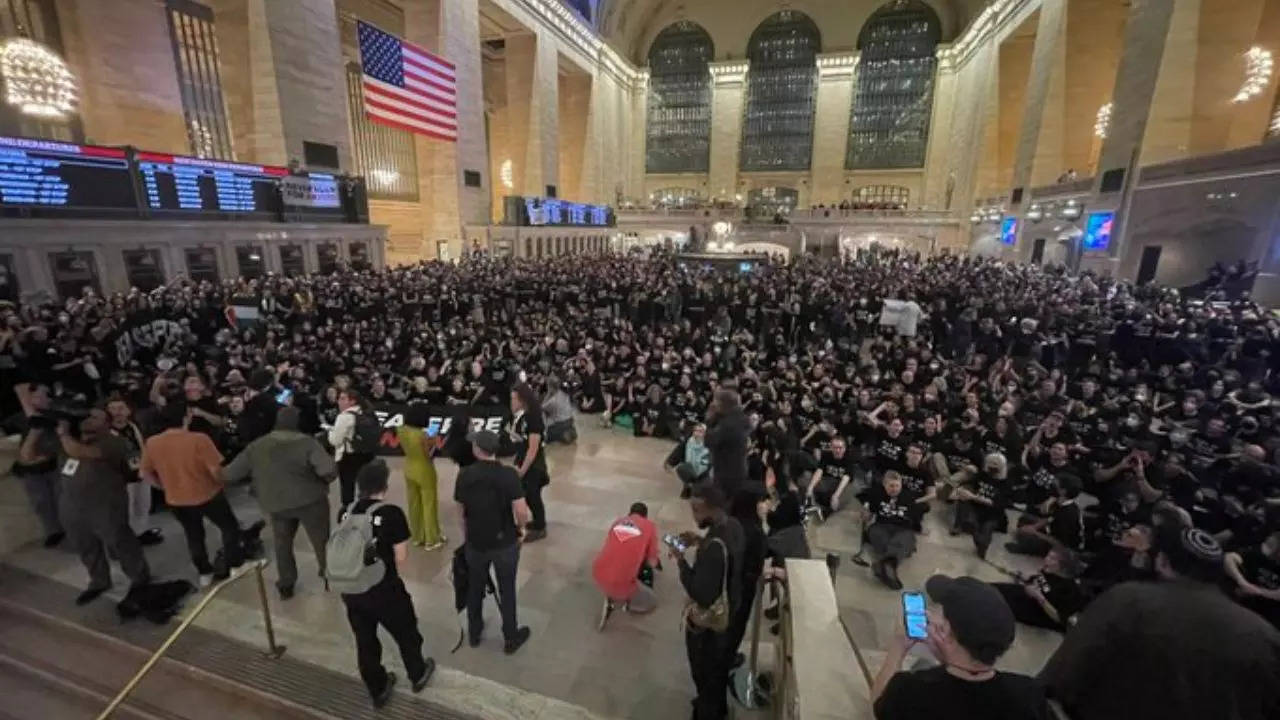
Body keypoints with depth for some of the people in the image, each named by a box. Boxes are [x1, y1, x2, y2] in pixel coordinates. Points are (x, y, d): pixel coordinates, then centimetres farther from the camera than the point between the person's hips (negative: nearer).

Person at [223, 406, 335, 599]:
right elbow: (329, 470, -25)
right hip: (310, 500, -3)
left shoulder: (256, 447, 0)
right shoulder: (307, 442, -14)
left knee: (282, 544, 24)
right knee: (322, 541, 14)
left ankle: (285, 585, 33)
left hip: (276, 504, 3)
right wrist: (324, 481, -4)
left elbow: (230, 474, 6)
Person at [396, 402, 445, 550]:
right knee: (429, 505, 9)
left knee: (414, 504, 20)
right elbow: (429, 455, -20)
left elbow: (406, 448, 7)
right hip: (424, 471, -6)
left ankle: (417, 536, 33)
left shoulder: (401, 430, -8)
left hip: (409, 469, 6)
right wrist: (435, 443, -5)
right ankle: (432, 540, 20)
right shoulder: (423, 435, -28)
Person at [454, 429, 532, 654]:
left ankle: (474, 633, 43)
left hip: (475, 542, 3)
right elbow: (521, 511, -22)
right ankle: (511, 638, 30)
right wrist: (520, 528, 0)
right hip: (505, 542, -3)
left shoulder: (464, 475, -11)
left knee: (475, 588, 24)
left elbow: (461, 510, 0)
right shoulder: (508, 475, -21)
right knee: (507, 590, 14)